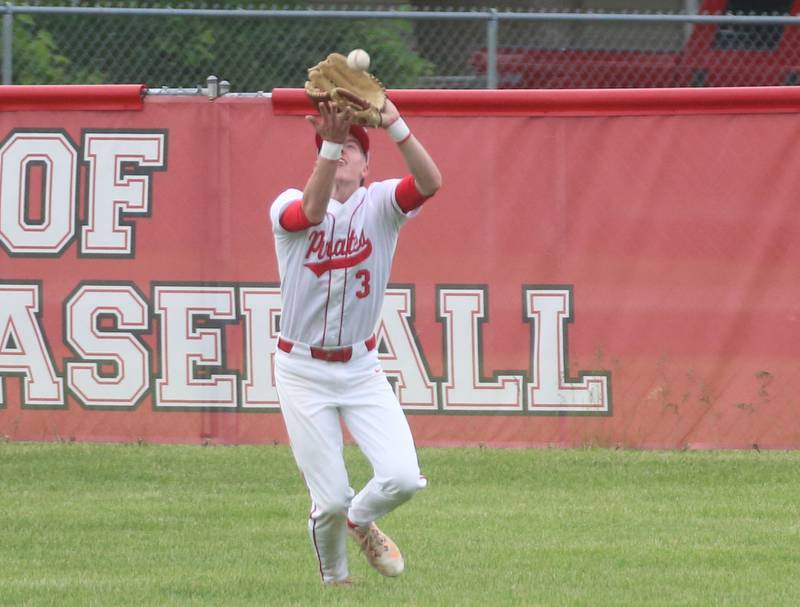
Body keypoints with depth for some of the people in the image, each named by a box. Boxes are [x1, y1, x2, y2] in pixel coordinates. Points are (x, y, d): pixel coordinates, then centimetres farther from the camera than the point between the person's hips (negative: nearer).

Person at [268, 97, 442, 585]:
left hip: (361, 367, 2)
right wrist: (329, 141, -44)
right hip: (303, 371, -2)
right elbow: (312, 211, -32)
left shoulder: (381, 205, -2)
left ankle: (361, 519, 21)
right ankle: (334, 575, 30)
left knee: (403, 477, -15)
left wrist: (395, 126, -37)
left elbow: (431, 182, -23)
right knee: (331, 499, -3)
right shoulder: (289, 206, -7)